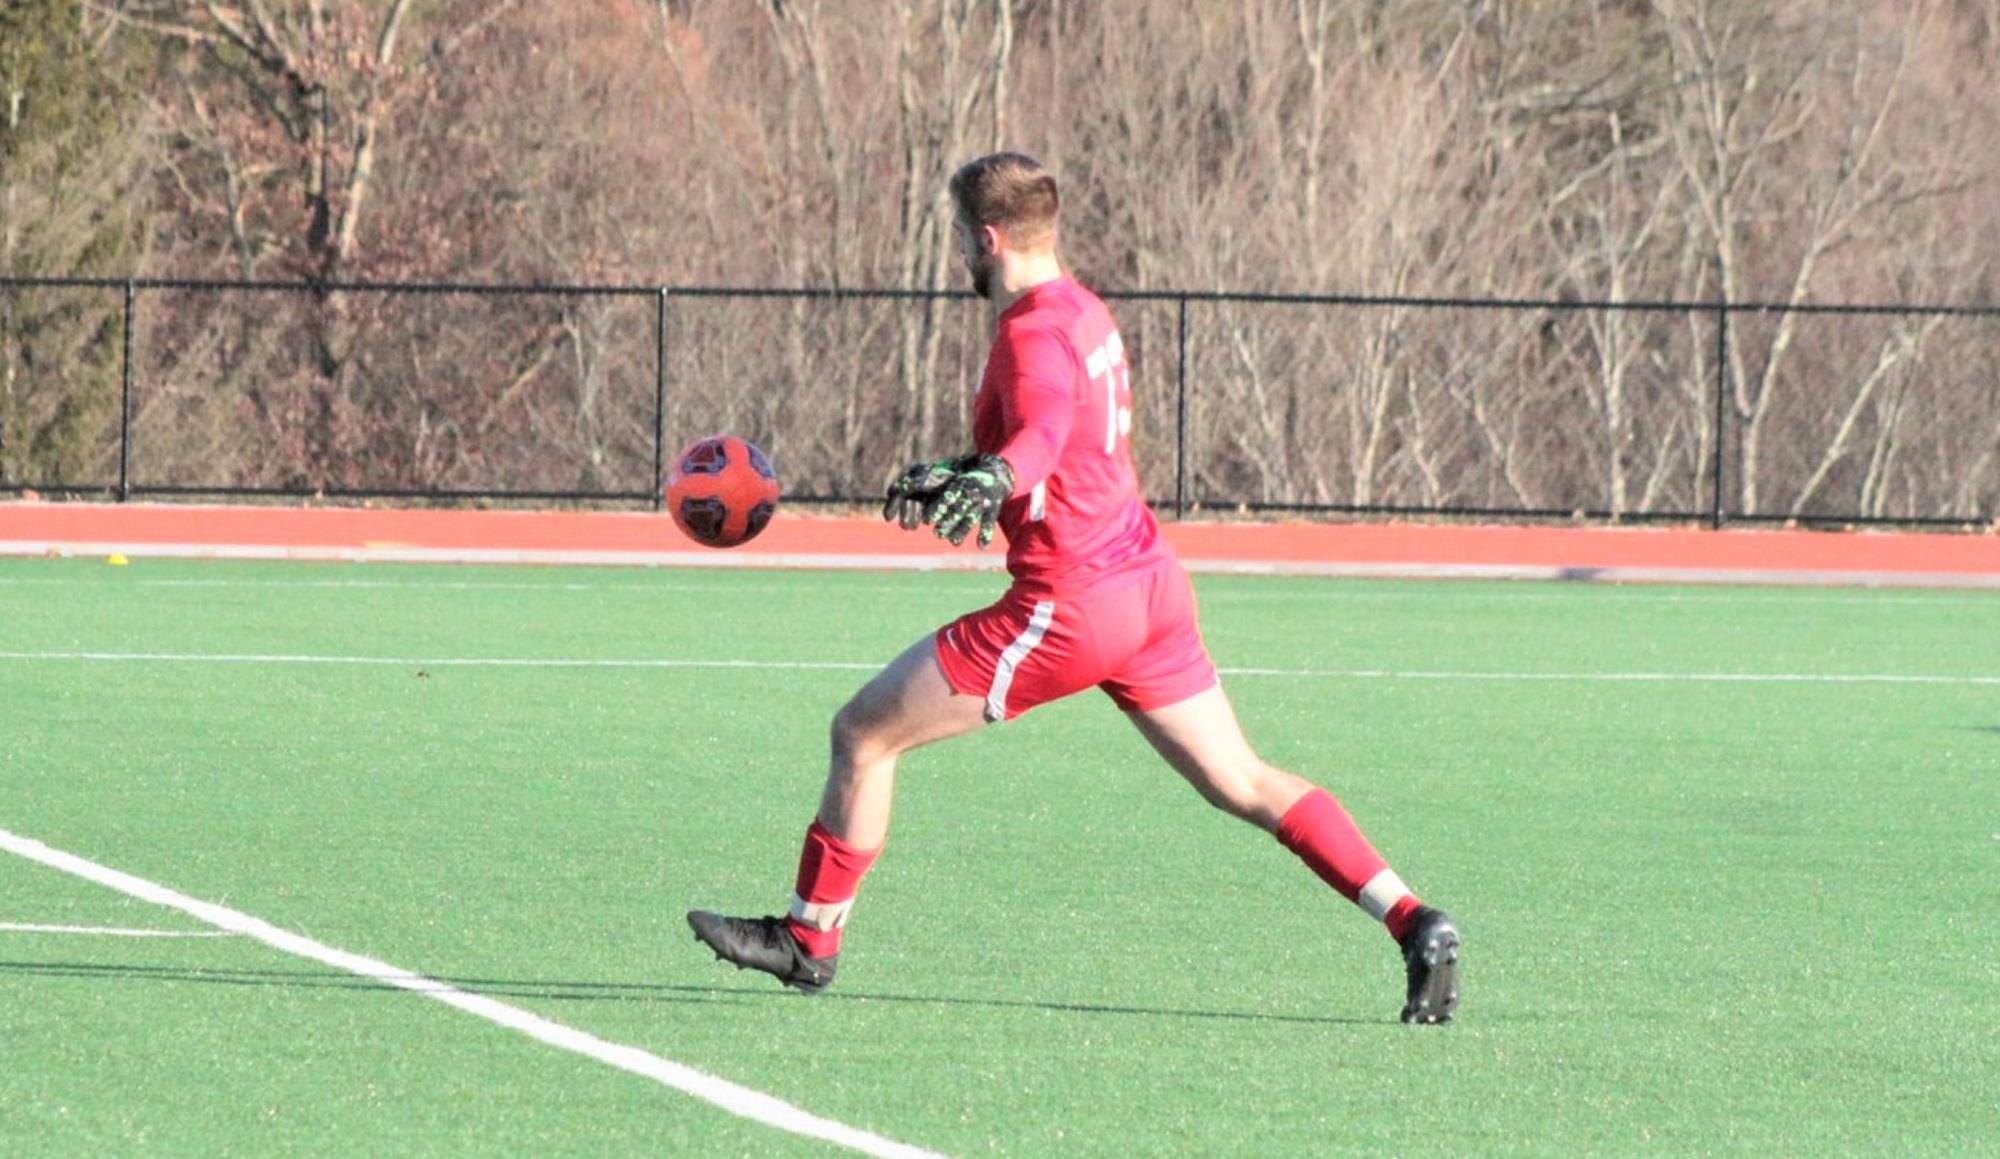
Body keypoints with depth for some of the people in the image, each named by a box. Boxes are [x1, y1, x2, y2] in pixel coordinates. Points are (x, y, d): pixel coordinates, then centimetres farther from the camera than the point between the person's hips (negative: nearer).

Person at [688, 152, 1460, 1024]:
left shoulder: (1034, 335, -16)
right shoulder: (1082, 312, 13)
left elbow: (1042, 433, -37)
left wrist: (988, 481, -56)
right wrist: (951, 474, 36)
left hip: (1071, 605, -9)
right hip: (1151, 581, 9)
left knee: (863, 732, 2)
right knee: (1242, 784, 11)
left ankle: (809, 939, 13)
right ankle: (1413, 925, -1)